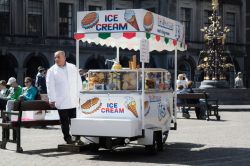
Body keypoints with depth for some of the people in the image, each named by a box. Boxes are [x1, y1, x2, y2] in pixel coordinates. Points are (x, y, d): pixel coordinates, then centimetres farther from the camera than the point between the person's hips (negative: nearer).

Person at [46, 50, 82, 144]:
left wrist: (79, 95, 9)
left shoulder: (73, 68, 11)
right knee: (65, 122, 2)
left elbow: (79, 82, 14)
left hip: (74, 101, 2)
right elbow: (50, 86, -3)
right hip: (61, 102, -2)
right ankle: (68, 138, 10)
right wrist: (52, 99, -9)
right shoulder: (52, 71, 2)